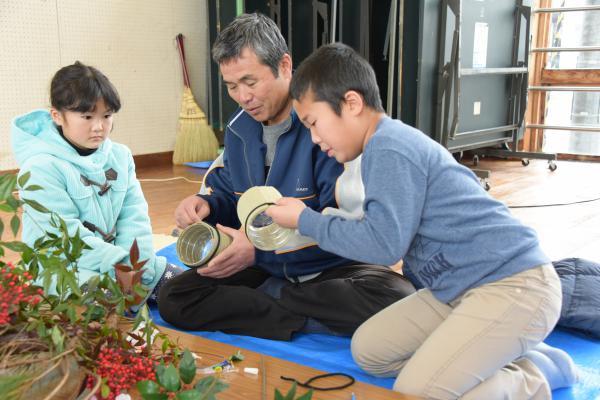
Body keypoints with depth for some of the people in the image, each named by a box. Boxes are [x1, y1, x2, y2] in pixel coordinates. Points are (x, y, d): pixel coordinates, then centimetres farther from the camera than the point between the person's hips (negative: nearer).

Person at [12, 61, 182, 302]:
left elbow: (134, 216, 2)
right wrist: (120, 267, -23)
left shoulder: (120, 156, 6)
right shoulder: (42, 168, -16)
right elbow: (66, 234, -20)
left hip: (114, 259, 7)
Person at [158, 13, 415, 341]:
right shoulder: (239, 128, 3)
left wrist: (263, 246, -27)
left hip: (332, 265, -4)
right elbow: (225, 192, 17)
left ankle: (249, 301, -20)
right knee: (174, 299, -13)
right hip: (263, 266, 5)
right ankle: (307, 315, -18)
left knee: (397, 301, -35)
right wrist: (206, 204, -9)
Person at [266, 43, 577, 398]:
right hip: (464, 287, 11)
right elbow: (394, 236, 17)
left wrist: (305, 220, -9)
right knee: (368, 349, 8)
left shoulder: (389, 148, -17)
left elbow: (384, 243, -19)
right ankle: (506, 358, 6)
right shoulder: (393, 142, 14)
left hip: (514, 285, -11)